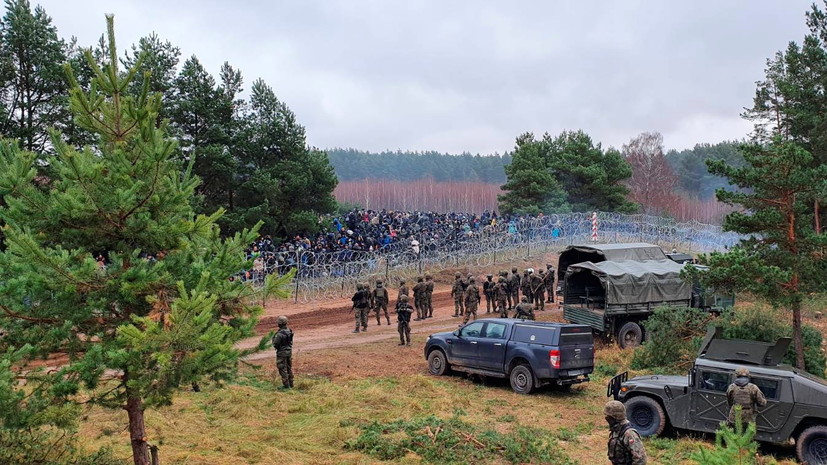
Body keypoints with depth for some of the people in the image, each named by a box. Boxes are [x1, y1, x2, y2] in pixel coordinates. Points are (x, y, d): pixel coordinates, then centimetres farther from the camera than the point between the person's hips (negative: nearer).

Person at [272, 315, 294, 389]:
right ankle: (291, 383, 25)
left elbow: (275, 344, -18)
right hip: (289, 351, 8)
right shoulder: (289, 331, 1)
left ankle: (286, 385, 4)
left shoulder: (279, 334, -25)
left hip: (282, 353, -8)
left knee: (282, 369, 2)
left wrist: (274, 337, -1)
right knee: (289, 368, 18)